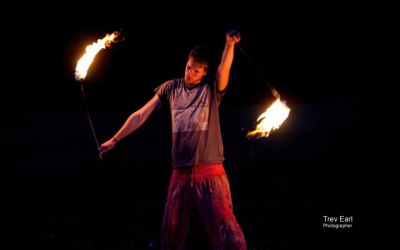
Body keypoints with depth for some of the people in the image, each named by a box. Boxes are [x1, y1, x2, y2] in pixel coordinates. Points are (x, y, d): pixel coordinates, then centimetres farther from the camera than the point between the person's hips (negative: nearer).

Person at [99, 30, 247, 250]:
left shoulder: (212, 88, 2)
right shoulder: (171, 88, 10)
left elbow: (224, 69, -19)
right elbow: (141, 115, 12)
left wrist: (230, 43, -36)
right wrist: (114, 140, 13)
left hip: (210, 172, -3)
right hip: (180, 173, 4)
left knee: (225, 230, -8)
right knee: (171, 232, 12)